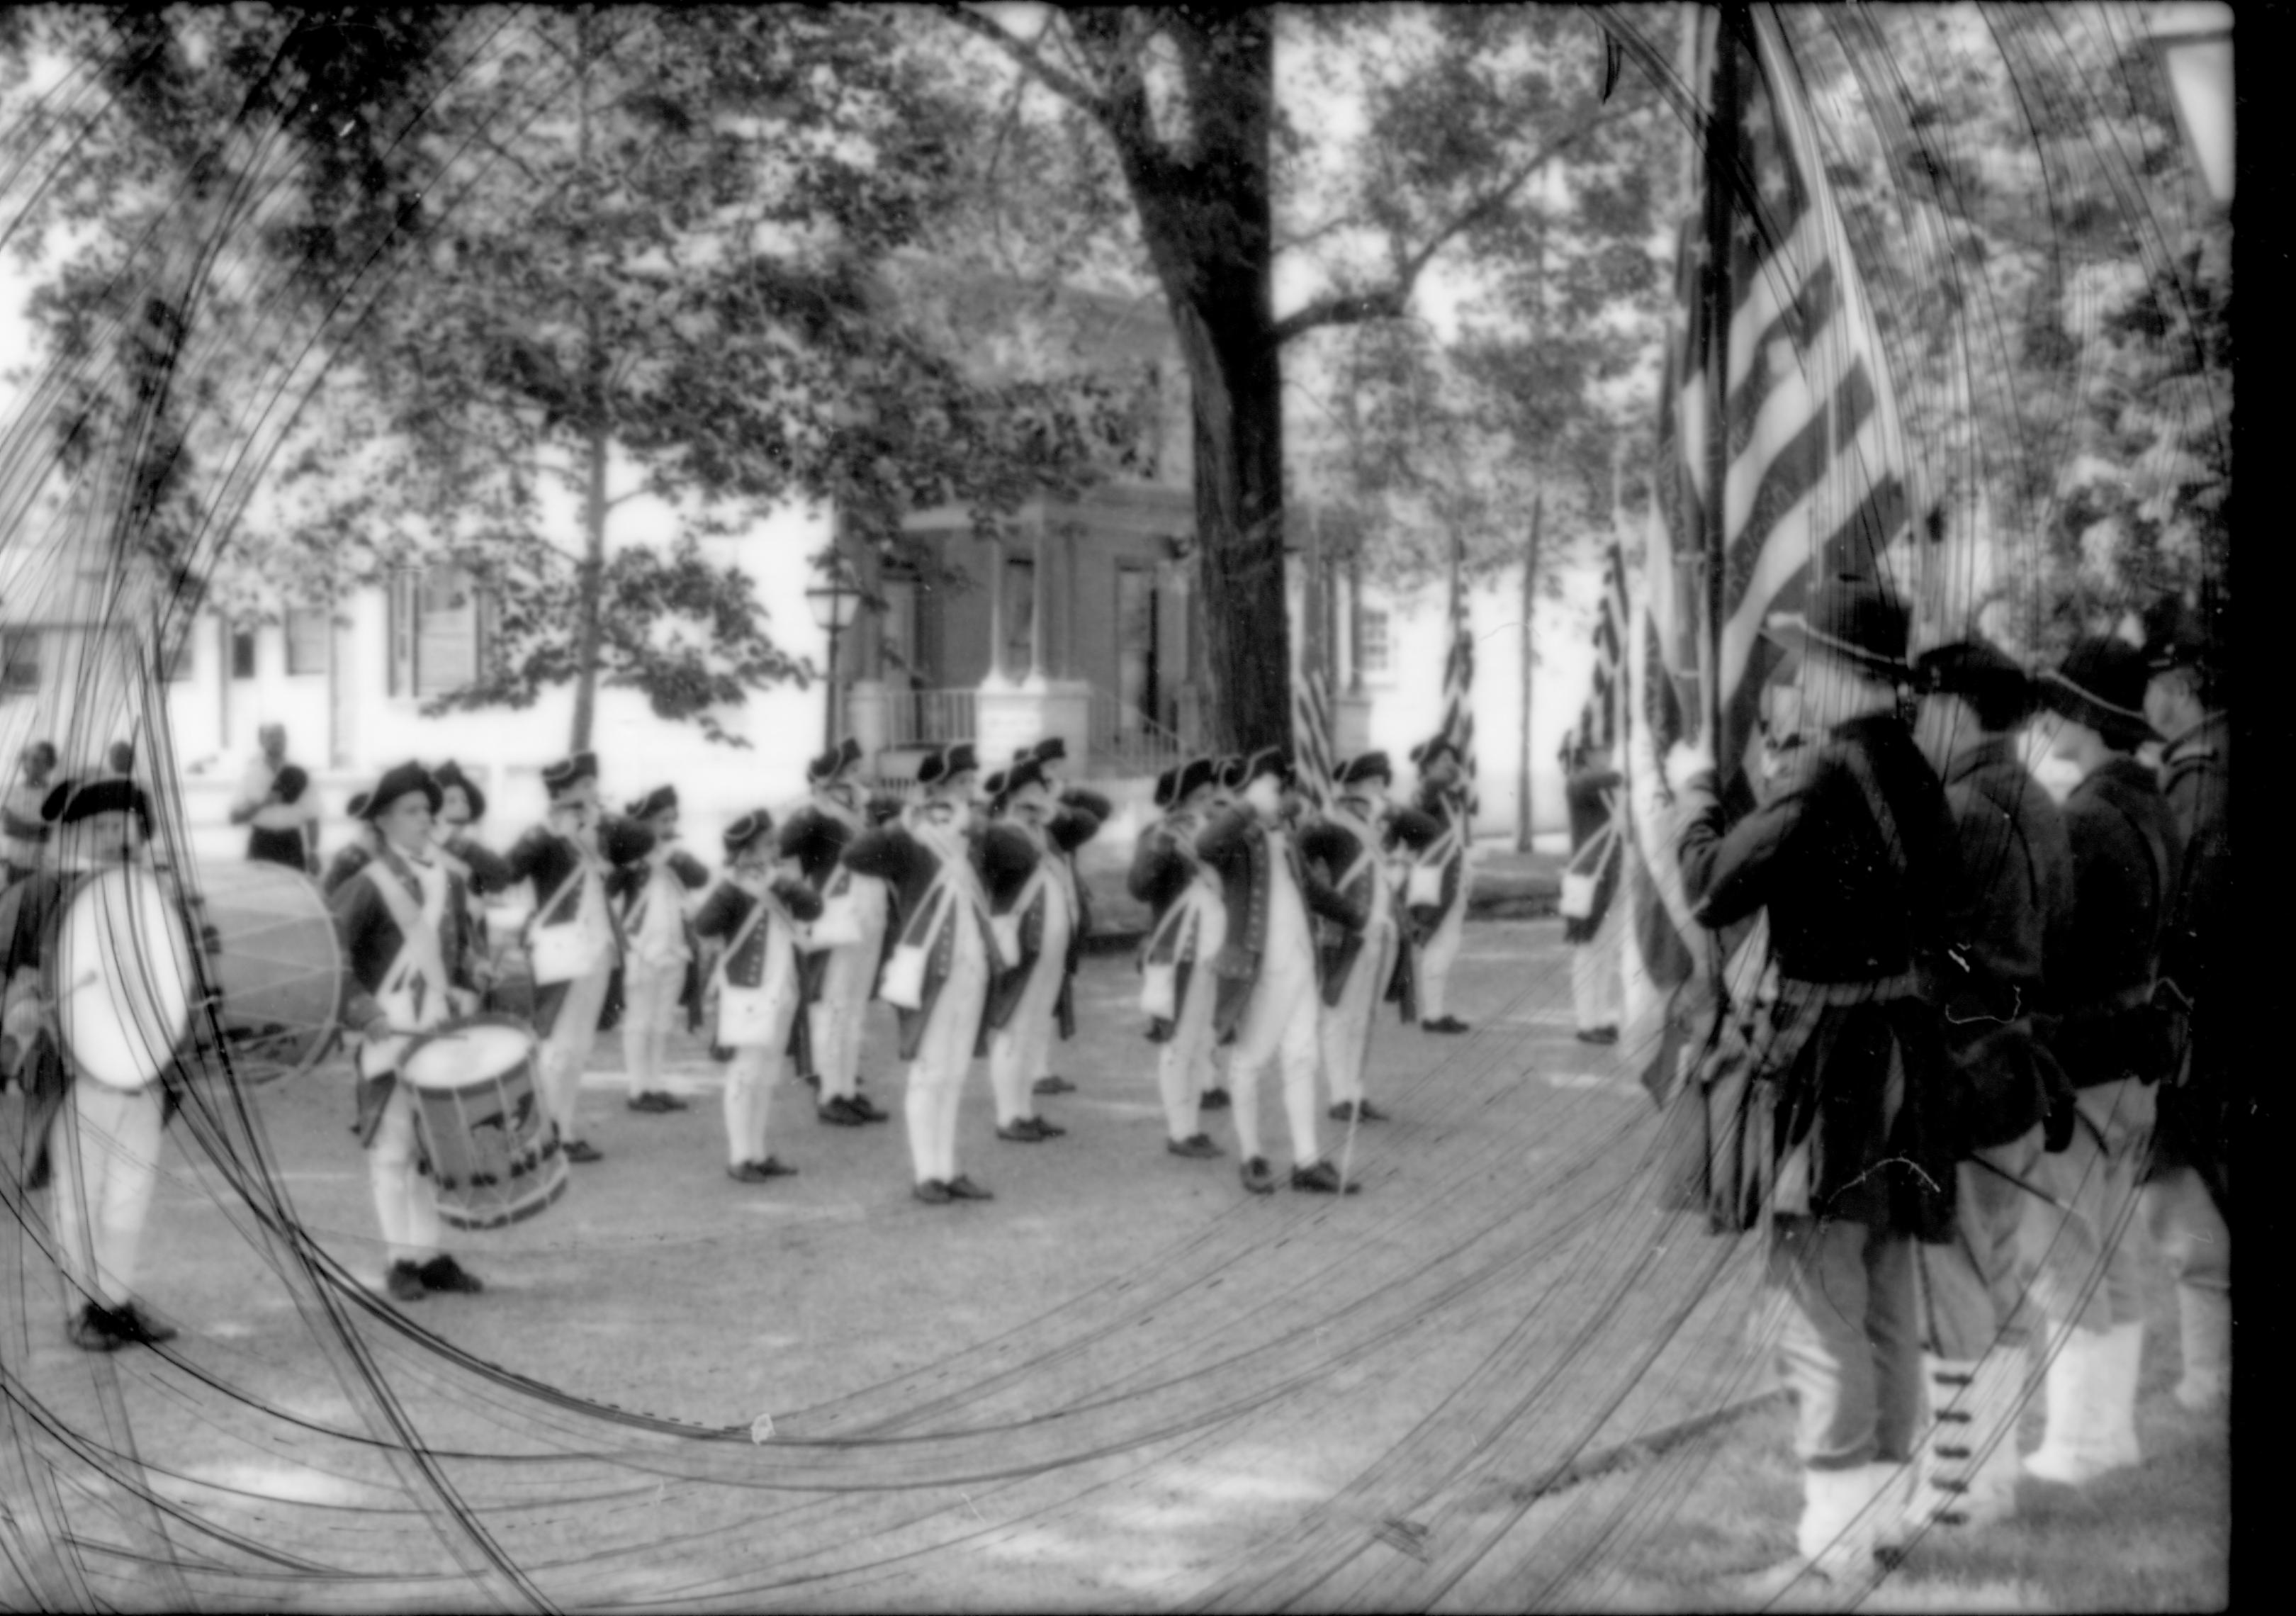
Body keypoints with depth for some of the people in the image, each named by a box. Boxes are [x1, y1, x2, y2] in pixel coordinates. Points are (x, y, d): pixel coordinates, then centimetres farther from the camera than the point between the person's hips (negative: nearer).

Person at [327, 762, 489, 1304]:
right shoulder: (366, 887, -6)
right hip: (389, 1036, -5)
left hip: (442, 1034, 5)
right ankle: (401, 1260, 4)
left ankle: (429, 1253, 14)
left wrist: (465, 1000, 11)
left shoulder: (450, 884, 12)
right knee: (394, 1148, -2)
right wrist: (364, 1011, -16)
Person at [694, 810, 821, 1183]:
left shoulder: (778, 878, 7)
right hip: (746, 993, -7)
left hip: (780, 990, 7)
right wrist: (725, 947, -16)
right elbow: (704, 925, -28)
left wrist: (791, 884, -13)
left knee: (767, 1075, 12)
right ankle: (738, 1158, 2)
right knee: (745, 1074, -4)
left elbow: (811, 910, -1)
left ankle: (757, 1153, 20)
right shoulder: (733, 886, -14)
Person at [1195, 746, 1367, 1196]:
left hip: (1301, 964, 8)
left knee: (1302, 1060, 7)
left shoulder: (1283, 839, 15)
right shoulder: (1238, 838, -10)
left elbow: (1312, 889, 31)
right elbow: (1204, 846, -35)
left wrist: (1358, 920, 40)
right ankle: (1251, 1157, 18)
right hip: (1259, 968, -7)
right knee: (1251, 1061, 5)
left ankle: (1306, 1163, 11)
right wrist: (1250, 806, -32)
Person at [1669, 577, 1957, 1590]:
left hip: (1828, 1053, -8)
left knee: (1822, 1310, -2)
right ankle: (1882, 1508, 27)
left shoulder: (1827, 771, -19)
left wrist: (1694, 794, -2)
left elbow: (1714, 893, -19)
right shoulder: (1913, 771, 6)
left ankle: (1834, 1542, 2)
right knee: (1887, 1307, 17)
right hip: (1902, 1043, 8)